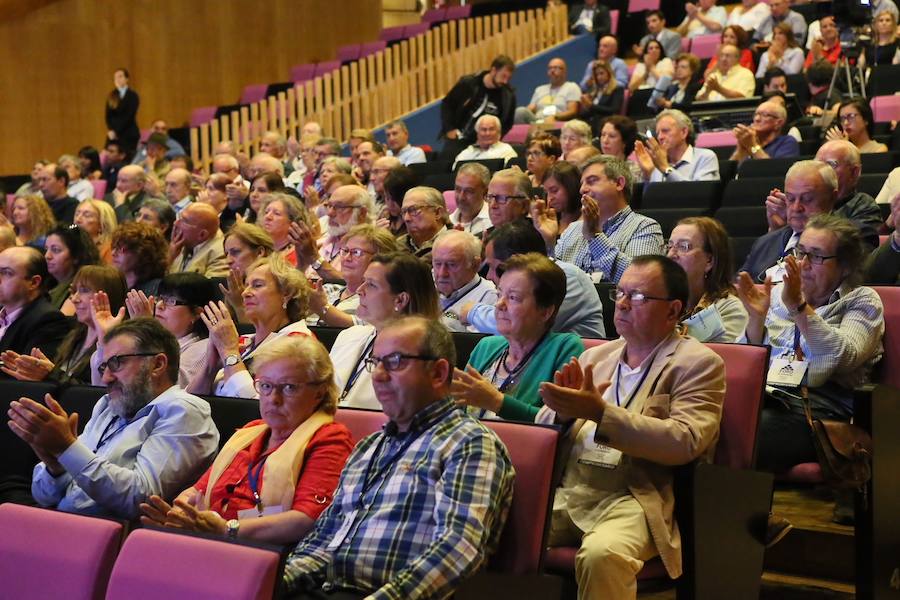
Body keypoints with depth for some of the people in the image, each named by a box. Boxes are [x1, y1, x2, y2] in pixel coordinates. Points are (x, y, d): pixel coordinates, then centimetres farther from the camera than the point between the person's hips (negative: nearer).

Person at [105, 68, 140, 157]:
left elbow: (129, 117, -10)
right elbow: (108, 115, 7)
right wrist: (110, 131, -10)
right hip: (113, 135, 4)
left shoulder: (132, 96, -3)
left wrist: (116, 131, -12)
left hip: (128, 135, -4)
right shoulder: (111, 96, 12)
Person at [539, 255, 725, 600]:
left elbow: (685, 442, -13)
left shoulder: (699, 363, 2)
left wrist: (600, 412, -20)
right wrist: (563, 411, -7)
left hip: (635, 498, -5)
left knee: (602, 554, -34)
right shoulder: (595, 356, 18)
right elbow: (543, 429, 17)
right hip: (565, 491, 5)